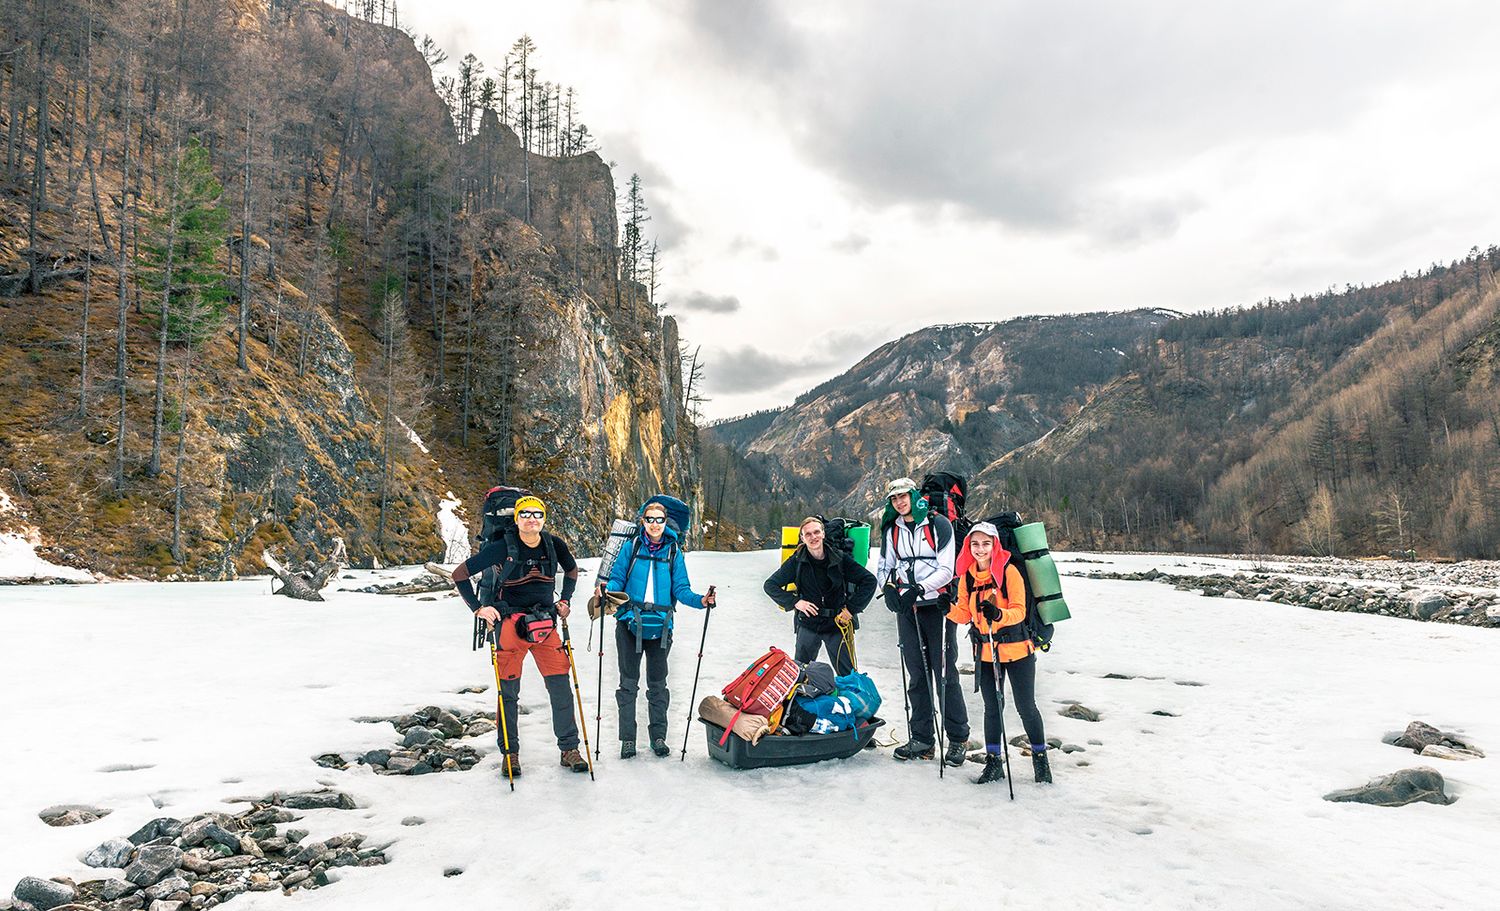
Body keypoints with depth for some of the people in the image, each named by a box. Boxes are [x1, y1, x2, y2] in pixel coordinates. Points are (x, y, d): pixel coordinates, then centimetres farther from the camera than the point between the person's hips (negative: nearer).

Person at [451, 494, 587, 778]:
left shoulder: (555, 545, 0)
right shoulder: (503, 548, -11)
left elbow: (572, 570, 22)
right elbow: (460, 574, -4)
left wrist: (565, 600, 11)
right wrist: (478, 608, -8)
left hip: (545, 623, 3)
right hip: (510, 623, -3)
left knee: (560, 687, -1)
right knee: (509, 689, 2)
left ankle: (569, 749, 10)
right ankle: (510, 753, 16)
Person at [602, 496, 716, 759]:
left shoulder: (673, 551, 6)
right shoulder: (631, 547, 3)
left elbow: (680, 588, 4)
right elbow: (617, 579, 2)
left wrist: (700, 600, -13)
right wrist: (607, 590, -19)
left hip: (660, 625, 1)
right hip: (630, 621, -1)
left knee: (657, 683, 10)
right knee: (628, 682, 4)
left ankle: (658, 737, 19)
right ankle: (628, 739, 11)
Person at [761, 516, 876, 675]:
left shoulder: (840, 559, -6)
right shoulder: (797, 561, -4)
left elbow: (869, 581, -2)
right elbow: (770, 585, 2)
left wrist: (852, 608, -7)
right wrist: (794, 602, -10)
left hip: (837, 623, 0)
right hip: (808, 624, 1)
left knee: (848, 674, 4)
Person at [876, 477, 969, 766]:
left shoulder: (938, 524, -3)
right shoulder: (891, 531, 11)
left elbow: (946, 570, -8)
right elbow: (883, 567, 18)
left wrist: (919, 588, -20)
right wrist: (890, 588, -2)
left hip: (937, 606, -4)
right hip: (907, 609, 4)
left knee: (945, 674, -3)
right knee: (917, 676, 7)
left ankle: (958, 739, 7)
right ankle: (921, 738, 13)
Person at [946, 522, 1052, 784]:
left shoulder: (1009, 571, -13)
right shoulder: (967, 577, 2)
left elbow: (1019, 611, -18)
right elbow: (964, 615, 6)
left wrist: (999, 614, -37)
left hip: (1016, 649, -4)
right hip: (985, 651, 4)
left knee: (1026, 706, 4)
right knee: (992, 708, 11)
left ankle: (1040, 759, 24)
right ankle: (993, 762, 22)